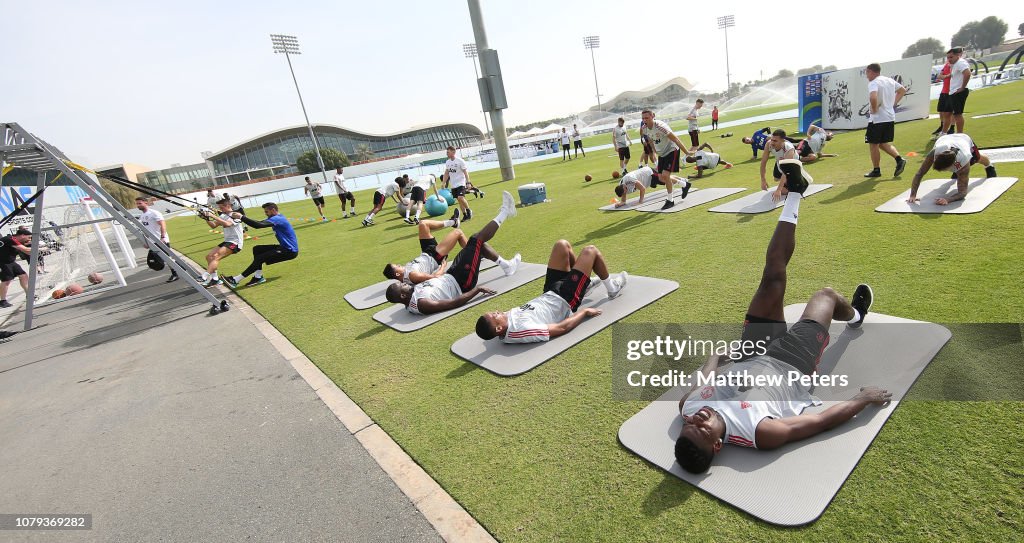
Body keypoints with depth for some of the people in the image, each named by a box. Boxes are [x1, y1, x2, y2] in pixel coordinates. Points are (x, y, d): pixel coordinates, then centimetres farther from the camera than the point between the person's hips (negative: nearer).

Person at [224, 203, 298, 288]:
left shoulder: (277, 219, -18)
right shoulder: (276, 218, 15)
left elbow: (258, 225, -29)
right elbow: (259, 223, 8)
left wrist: (241, 217, -24)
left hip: (290, 251, -10)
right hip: (284, 247, 10)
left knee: (259, 258, -15)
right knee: (257, 249, 8)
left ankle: (235, 280, -6)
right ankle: (258, 277, 5)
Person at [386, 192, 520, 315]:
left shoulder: (412, 294, -7)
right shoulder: (421, 304, -32)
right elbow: (455, 303, -30)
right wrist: (478, 289, -24)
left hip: (449, 277, 8)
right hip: (462, 284, -8)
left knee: (478, 244, 13)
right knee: (476, 240, -10)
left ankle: (506, 265, 32)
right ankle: (505, 211, 11)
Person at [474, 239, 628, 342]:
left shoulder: (508, 318, -16)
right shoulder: (520, 330, -39)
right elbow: (561, 328, -30)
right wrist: (584, 312, -16)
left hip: (548, 294, 7)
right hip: (564, 300, -7)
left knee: (562, 245, 6)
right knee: (590, 251, -1)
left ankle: (585, 280, 32)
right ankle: (612, 288, 28)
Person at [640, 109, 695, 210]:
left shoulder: (660, 126, -27)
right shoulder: (644, 129, -6)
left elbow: (675, 139, -25)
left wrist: (686, 152, -25)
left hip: (672, 151, -8)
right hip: (662, 154, 8)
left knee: (665, 175, -18)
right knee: (661, 178, 7)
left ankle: (670, 200, -1)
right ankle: (684, 183, 31)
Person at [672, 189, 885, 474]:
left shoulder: (687, 407, -30)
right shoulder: (760, 434, -41)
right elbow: (823, 420, -27)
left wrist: (716, 355, 13)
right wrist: (865, 398, -14)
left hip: (752, 357, 3)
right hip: (789, 364, -3)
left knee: (773, 279, -6)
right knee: (826, 295, 10)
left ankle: (792, 199, 16)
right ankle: (855, 316, 52)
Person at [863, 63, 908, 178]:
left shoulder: (873, 83, -15)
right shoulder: (890, 80, 12)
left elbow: (873, 97, -33)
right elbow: (903, 90, 23)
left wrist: (874, 110, -18)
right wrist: (894, 103, 20)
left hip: (877, 119, -8)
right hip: (890, 117, 8)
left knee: (874, 145, 3)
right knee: (884, 143, 19)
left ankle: (876, 170, 9)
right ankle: (899, 159, 2)